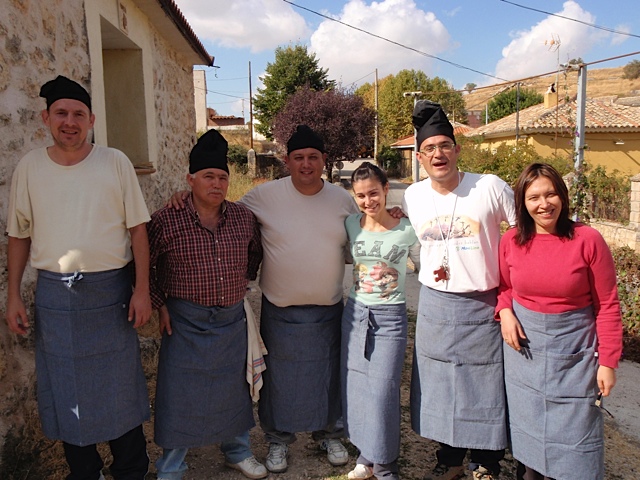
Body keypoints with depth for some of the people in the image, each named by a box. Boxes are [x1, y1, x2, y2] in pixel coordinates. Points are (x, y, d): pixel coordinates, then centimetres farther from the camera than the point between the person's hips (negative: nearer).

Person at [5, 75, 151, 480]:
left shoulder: (115, 162, -2)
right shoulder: (30, 166, 3)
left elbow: (138, 229, -2)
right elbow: (19, 235, 9)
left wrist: (142, 290, -7)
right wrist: (14, 295, 5)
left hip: (110, 290, -2)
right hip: (54, 293, 2)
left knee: (121, 385, 9)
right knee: (65, 389, 13)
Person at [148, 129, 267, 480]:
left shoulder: (244, 218, -1)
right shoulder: (166, 220, -12)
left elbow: (255, 252, 17)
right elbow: (146, 265, -2)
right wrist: (159, 304, -5)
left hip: (233, 319, 4)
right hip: (185, 322, -3)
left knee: (233, 387, 18)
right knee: (178, 392, 7)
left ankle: (238, 451, 41)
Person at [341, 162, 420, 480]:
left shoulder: (406, 230, -7)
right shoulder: (350, 225, 1)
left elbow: (424, 267, 5)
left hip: (390, 316, -3)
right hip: (355, 312, 4)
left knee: (382, 390, -3)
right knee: (355, 387, 9)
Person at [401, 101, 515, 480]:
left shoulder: (491, 188, -12)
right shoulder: (412, 197, 0)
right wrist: (430, 268, 4)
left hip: (483, 306, -3)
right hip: (435, 305, 4)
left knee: (485, 389, 8)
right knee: (439, 386, 13)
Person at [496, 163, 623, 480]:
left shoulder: (588, 240, -13)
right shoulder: (511, 241, -4)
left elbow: (608, 306, -8)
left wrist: (608, 361, -8)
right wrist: (505, 312, -9)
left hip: (573, 349, -2)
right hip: (524, 344, 3)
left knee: (574, 435, 7)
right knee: (526, 429, 15)